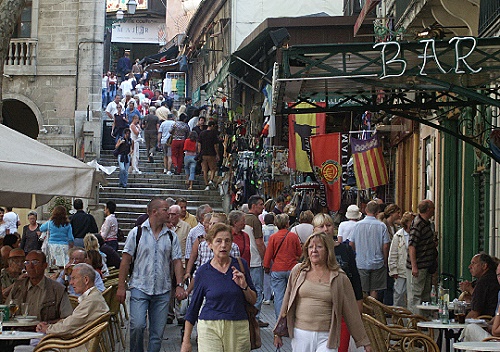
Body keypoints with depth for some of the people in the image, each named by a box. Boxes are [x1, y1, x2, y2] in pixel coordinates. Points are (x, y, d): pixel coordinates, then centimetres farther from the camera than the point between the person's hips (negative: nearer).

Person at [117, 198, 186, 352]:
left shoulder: (171, 236, 8)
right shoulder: (136, 232, 1)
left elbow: (177, 261, 7)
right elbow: (126, 260, 2)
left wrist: (179, 285, -6)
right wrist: (121, 286, -3)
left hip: (163, 291, 3)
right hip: (139, 287, -3)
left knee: (158, 331, 4)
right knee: (137, 326, -15)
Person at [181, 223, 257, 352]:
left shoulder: (241, 265, 3)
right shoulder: (203, 272, -1)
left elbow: (253, 300, 10)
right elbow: (194, 306, 6)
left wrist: (244, 286, -11)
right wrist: (186, 341, 6)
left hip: (238, 329, 2)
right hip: (210, 328, -2)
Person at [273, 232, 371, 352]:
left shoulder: (339, 278, 0)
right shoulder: (298, 271, 5)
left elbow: (351, 312, 5)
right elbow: (287, 301, 13)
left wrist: (363, 342, 7)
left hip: (326, 337, -2)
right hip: (300, 334, 2)